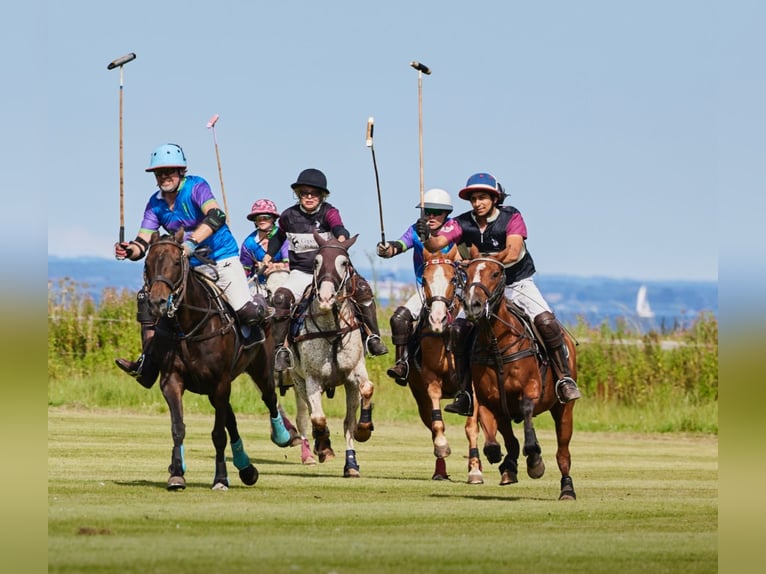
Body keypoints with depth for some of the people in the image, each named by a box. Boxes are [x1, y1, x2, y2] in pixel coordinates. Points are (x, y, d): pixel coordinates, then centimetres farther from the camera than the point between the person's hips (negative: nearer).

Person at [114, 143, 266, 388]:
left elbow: (216, 216, -36)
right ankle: (148, 363, 0)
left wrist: (191, 243, -50)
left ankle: (263, 307, 17)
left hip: (221, 258, -6)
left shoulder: (195, 187, -17)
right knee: (147, 298, -7)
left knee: (247, 314, -21)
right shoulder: (155, 203, 0)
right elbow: (143, 242, -3)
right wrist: (129, 250, -27)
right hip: (188, 265, 6)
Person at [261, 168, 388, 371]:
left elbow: (339, 228, -27)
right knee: (281, 297, -29)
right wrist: (268, 257, 17)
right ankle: (281, 348, -22)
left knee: (361, 287, -26)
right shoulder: (289, 216, 3)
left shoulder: (329, 213, -5)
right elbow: (279, 237, 25)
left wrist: (341, 240, -49)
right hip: (301, 272, 1)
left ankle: (373, 337, -18)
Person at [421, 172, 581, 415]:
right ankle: (467, 394, -2)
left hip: (518, 284, -3)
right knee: (459, 330, -13)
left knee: (546, 321, -26)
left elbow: (513, 253, -29)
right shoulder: (464, 224, -9)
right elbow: (437, 243, -22)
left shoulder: (511, 217, -15)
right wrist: (426, 236, -46)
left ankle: (564, 378, -12)